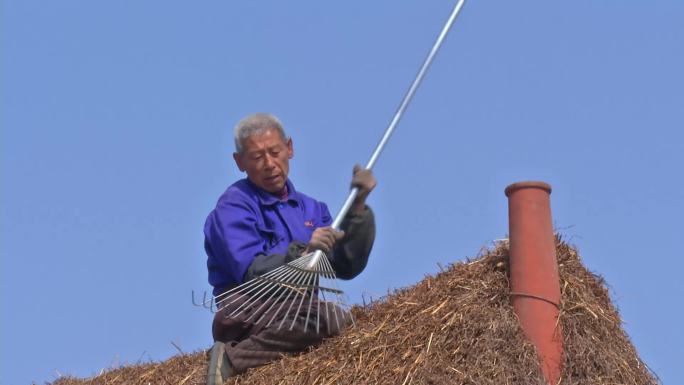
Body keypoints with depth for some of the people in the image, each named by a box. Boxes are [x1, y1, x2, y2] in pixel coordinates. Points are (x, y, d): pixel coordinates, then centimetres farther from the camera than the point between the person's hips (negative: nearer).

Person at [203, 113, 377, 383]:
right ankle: (232, 360, -22)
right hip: (246, 318, -7)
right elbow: (252, 274, -17)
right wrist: (301, 253, -32)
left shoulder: (310, 209, 18)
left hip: (298, 314, 7)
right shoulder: (233, 207, -3)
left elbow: (347, 268, 6)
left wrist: (358, 208, -4)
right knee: (327, 318, -31)